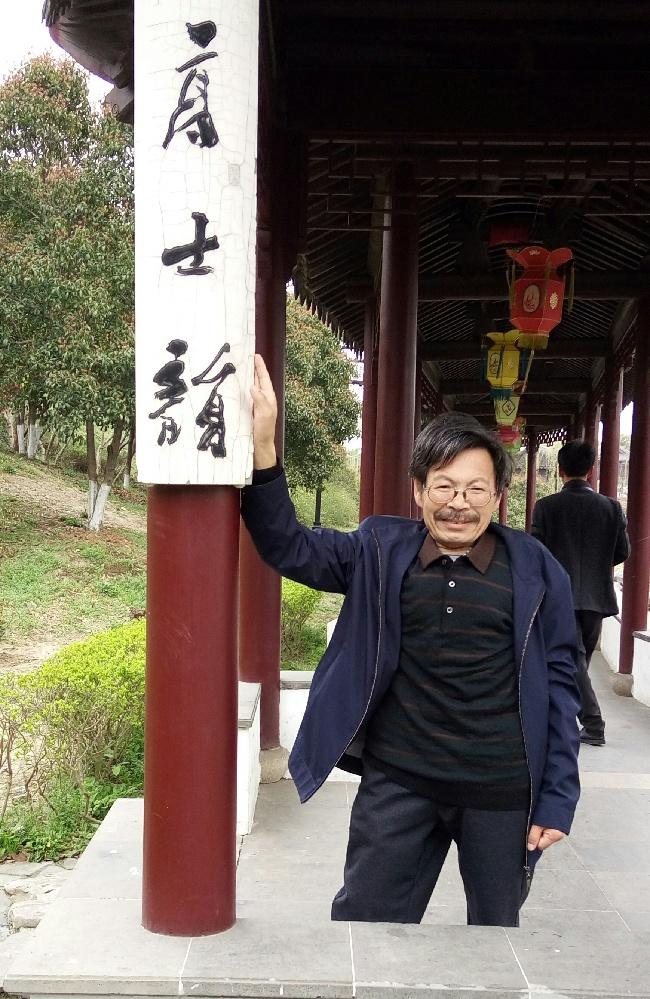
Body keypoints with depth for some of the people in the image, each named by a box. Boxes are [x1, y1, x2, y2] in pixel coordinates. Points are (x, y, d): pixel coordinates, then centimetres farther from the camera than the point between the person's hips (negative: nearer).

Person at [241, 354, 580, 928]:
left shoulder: (534, 571, -6)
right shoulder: (382, 553, -3)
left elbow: (558, 684, -1)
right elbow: (289, 548, -9)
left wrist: (558, 796, -2)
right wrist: (262, 449, -23)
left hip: (502, 791, 0)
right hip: (397, 782, 1)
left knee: (496, 935, 20)